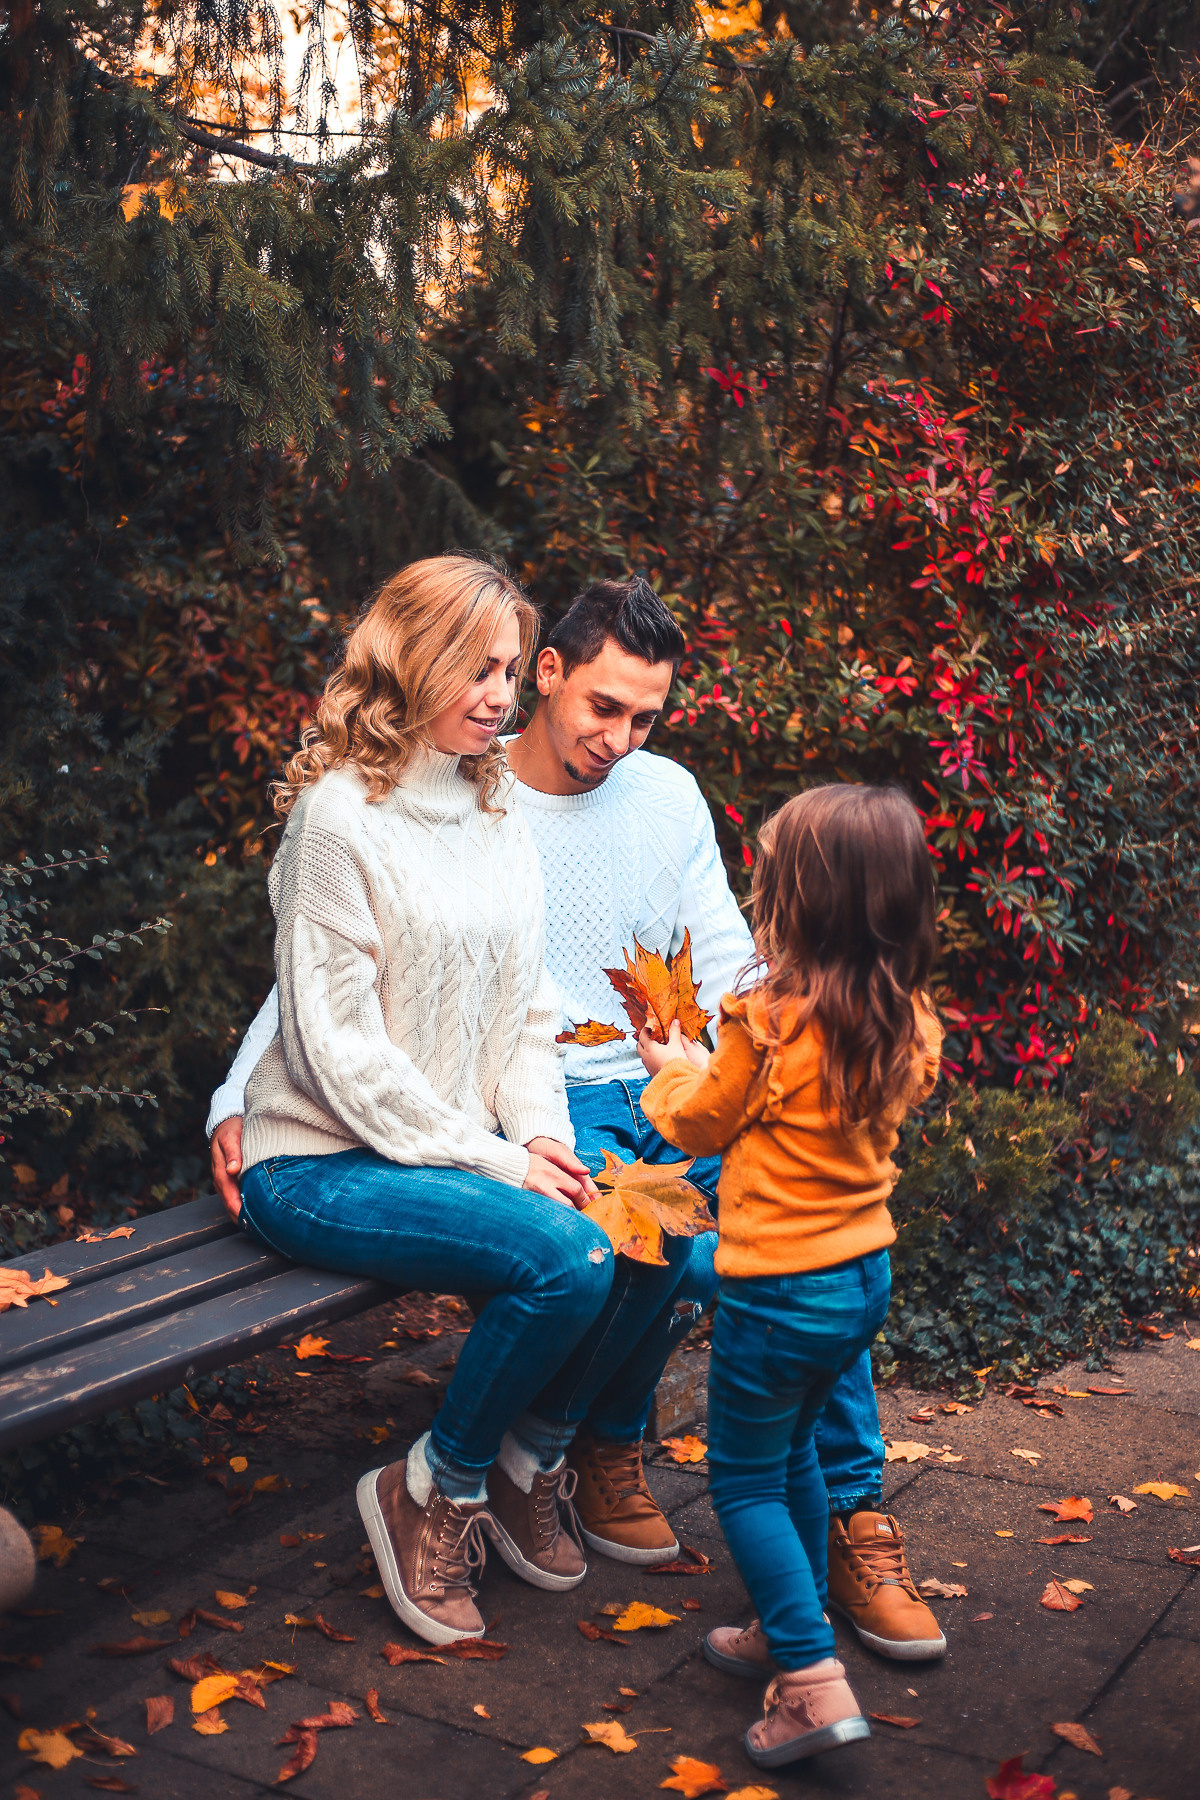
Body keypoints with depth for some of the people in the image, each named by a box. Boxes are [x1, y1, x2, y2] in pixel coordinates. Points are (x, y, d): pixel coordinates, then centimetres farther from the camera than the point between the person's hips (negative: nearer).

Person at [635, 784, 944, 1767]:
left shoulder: (769, 1022, -23)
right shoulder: (910, 1024, -3)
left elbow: (701, 1125, -5)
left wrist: (672, 1068, 15)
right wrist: (711, 1061, 19)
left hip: (781, 1291, -7)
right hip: (867, 1274, 7)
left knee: (746, 1479, 8)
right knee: (793, 1453, 25)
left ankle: (814, 1679, 2)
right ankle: (792, 1630, 38)